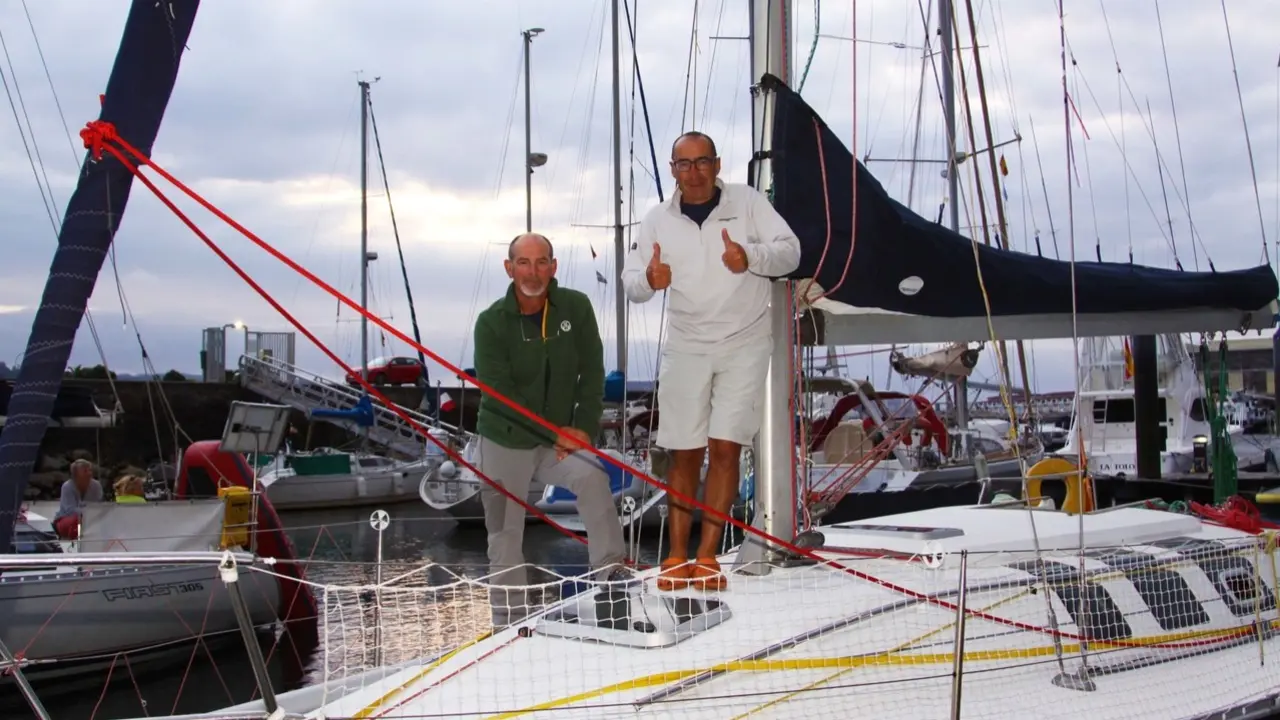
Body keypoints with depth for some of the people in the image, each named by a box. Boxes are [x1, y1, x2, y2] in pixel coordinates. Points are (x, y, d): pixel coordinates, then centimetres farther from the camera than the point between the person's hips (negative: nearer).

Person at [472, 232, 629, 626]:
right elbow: (498, 393, -17)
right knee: (505, 533, 4)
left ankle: (612, 571, -16)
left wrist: (584, 428, -14)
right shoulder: (491, 322, -13)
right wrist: (554, 433, -19)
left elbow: (592, 373, -3)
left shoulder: (576, 307, -5)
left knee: (593, 478, -27)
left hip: (563, 437, 2)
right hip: (504, 442, -1)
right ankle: (509, 617, 19)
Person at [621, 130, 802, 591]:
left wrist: (752, 257, -30)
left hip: (744, 345, -2)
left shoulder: (747, 202, -3)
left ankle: (707, 555, 2)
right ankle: (677, 557, 13)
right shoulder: (658, 220, 3)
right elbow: (631, 281, -1)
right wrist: (648, 281, -26)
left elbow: (790, 250, -9)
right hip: (686, 348, 2)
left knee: (725, 448, -6)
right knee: (684, 454, 3)